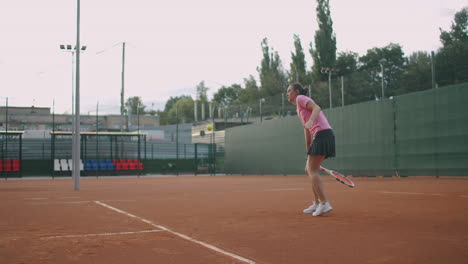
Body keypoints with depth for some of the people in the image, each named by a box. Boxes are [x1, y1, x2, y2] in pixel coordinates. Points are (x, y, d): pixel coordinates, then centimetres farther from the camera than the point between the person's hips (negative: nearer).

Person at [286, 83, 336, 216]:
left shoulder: (301, 98, 3)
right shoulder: (299, 109, 28)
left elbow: (317, 108, -15)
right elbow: (307, 131, 28)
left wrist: (310, 121, -34)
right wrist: (308, 151, 27)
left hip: (323, 134, -9)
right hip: (318, 136, 9)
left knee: (312, 171, -10)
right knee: (309, 170, 13)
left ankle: (324, 203, -14)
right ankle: (317, 203, 15)